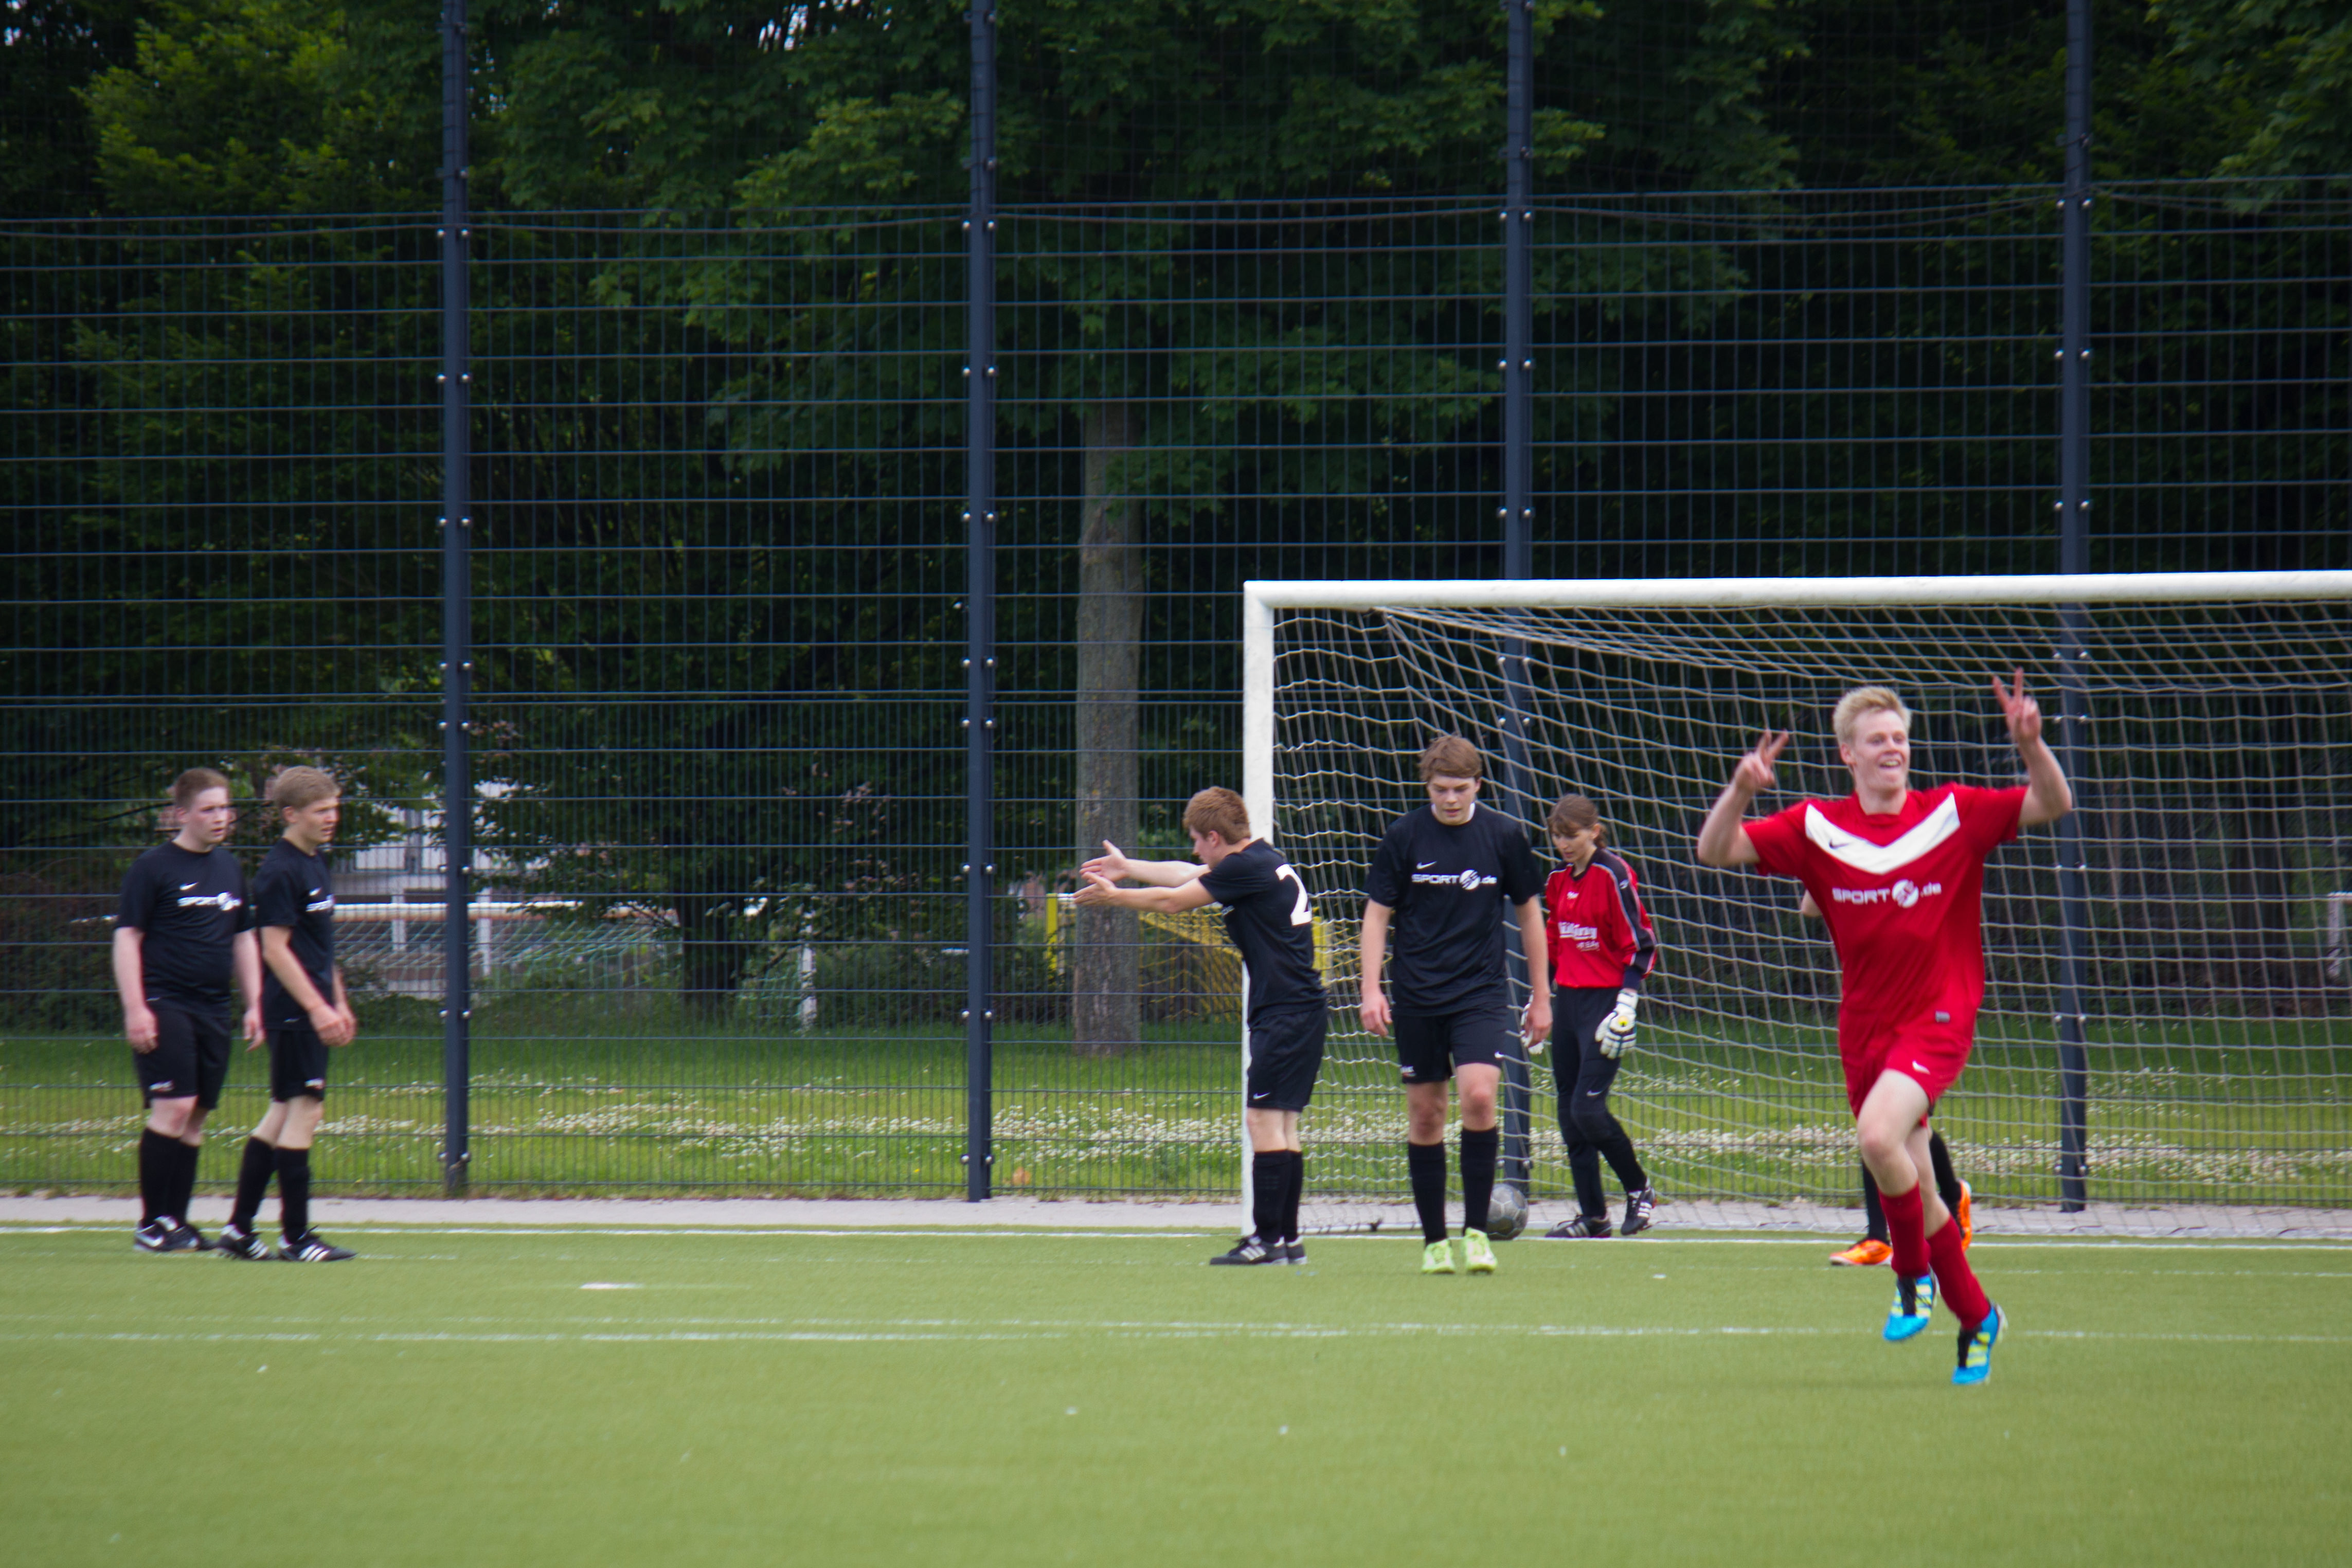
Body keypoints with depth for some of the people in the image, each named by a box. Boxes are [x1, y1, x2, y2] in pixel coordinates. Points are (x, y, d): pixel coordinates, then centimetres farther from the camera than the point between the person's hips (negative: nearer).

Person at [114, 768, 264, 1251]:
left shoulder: (230, 869, 15)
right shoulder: (154, 868, -4)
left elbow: (244, 940, 23)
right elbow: (127, 939, -6)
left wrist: (254, 1004, 16)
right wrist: (136, 1008, -14)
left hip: (213, 1010, 7)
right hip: (165, 1007, -7)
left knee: (196, 1118, 6)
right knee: (173, 1107, -15)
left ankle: (176, 1222, 11)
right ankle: (151, 1224, -10)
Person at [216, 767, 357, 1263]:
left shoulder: (316, 865, 16)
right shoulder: (280, 872, -14)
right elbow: (276, 949, -18)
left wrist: (339, 1003, 23)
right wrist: (318, 1008, -20)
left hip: (309, 1010, 10)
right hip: (293, 1011, -10)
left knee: (284, 1112, 11)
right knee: (304, 1109, -8)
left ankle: (239, 1229, 16)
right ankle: (296, 1236, -5)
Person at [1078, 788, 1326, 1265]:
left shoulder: (1247, 868, -13)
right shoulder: (1259, 861, 16)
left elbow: (1172, 901, -5)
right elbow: (1186, 875, 31)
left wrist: (1113, 896, 10)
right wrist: (1127, 866, 41)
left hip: (1285, 1013, -10)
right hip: (1301, 1009, 10)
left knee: (1264, 1118, -10)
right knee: (1283, 1125, 10)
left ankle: (1268, 1238, -11)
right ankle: (1288, 1239, 10)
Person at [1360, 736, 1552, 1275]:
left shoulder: (1504, 836, 0)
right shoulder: (1403, 837, -2)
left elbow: (1529, 912, 10)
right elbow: (1378, 913, 4)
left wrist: (1540, 996, 12)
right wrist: (1372, 989, -6)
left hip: (1482, 992, -1)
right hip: (1416, 997, 1)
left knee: (1479, 1095, -19)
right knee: (1424, 1114, 3)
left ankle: (1476, 1230, -9)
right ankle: (1434, 1240, 13)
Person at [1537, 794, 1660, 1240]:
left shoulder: (1613, 876, -10)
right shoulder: (1559, 881, 11)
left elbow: (1640, 946, -12)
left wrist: (1626, 1009, -17)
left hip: (1605, 1000, -7)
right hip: (1567, 1000, 7)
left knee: (1588, 1109, -14)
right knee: (1569, 1112, 4)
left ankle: (1639, 1189, 7)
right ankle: (1592, 1215, 11)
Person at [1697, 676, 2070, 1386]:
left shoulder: (1954, 814, -3)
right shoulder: (1817, 829, 1)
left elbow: (2054, 805, -3)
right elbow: (1715, 851, -1)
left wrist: (2031, 745, -21)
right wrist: (1741, 791, -20)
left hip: (1939, 1017, -4)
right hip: (1865, 1027, 4)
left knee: (1879, 1135, -29)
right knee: (1912, 1188, 9)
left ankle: (1915, 1274, -6)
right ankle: (1975, 1315, 28)